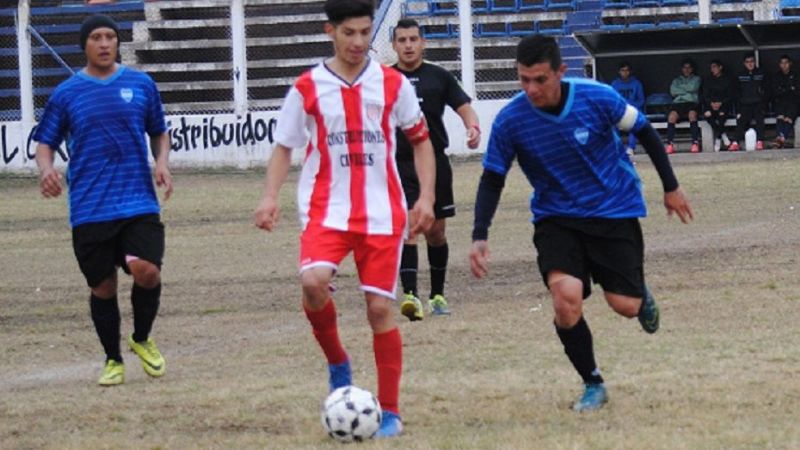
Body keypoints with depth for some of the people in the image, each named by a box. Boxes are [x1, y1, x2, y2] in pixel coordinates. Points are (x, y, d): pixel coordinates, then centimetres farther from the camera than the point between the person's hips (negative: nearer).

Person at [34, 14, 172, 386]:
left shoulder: (141, 85, 7)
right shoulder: (67, 93, 5)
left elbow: (159, 133, 18)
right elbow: (45, 142, 9)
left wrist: (162, 161, -2)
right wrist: (46, 169, -12)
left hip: (139, 203, 0)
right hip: (90, 211, 0)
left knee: (147, 272, -17)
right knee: (103, 287, 4)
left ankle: (142, 340, 11)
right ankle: (113, 360, 24)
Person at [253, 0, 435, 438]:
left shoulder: (393, 84, 3)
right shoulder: (307, 88, 1)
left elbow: (421, 140, 12)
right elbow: (284, 147, 8)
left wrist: (426, 196, 0)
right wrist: (270, 196, -8)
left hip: (382, 212, 1)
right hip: (326, 209, -1)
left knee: (380, 307, -2)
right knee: (313, 280, -26)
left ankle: (390, 412, 9)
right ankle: (337, 363, 0)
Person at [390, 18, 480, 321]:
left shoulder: (439, 77, 7)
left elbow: (464, 107, 1)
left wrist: (473, 127, -19)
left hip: (435, 163, 1)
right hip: (399, 166, -1)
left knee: (436, 233, 9)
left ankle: (437, 295, 23)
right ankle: (410, 295, -25)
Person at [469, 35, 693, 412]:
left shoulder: (596, 98, -20)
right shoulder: (509, 122, -17)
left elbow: (643, 131, -2)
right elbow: (492, 180, -5)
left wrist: (671, 187, 6)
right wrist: (480, 237, -17)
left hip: (615, 210, 0)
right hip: (555, 217, 0)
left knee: (625, 305, -4)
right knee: (566, 296, -23)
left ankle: (643, 296, 37)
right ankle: (593, 385, -2)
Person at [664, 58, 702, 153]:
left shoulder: (696, 79, 23)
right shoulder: (676, 80, 27)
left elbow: (693, 87, 1)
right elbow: (673, 91, 7)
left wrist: (680, 88, 11)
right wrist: (687, 90, 3)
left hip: (692, 102, -1)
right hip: (678, 103, 1)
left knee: (692, 114, -38)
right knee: (672, 116, -33)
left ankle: (695, 143, -42)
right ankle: (670, 144, -38)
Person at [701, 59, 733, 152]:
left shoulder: (726, 80, 12)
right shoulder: (707, 80, 19)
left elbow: (729, 95, 4)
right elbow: (705, 95, 8)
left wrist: (720, 103, -12)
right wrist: (711, 103, -11)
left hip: (723, 103, -2)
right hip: (710, 104, 2)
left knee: (722, 113, -37)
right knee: (707, 114, -34)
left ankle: (718, 139, -29)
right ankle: (723, 134, -25)